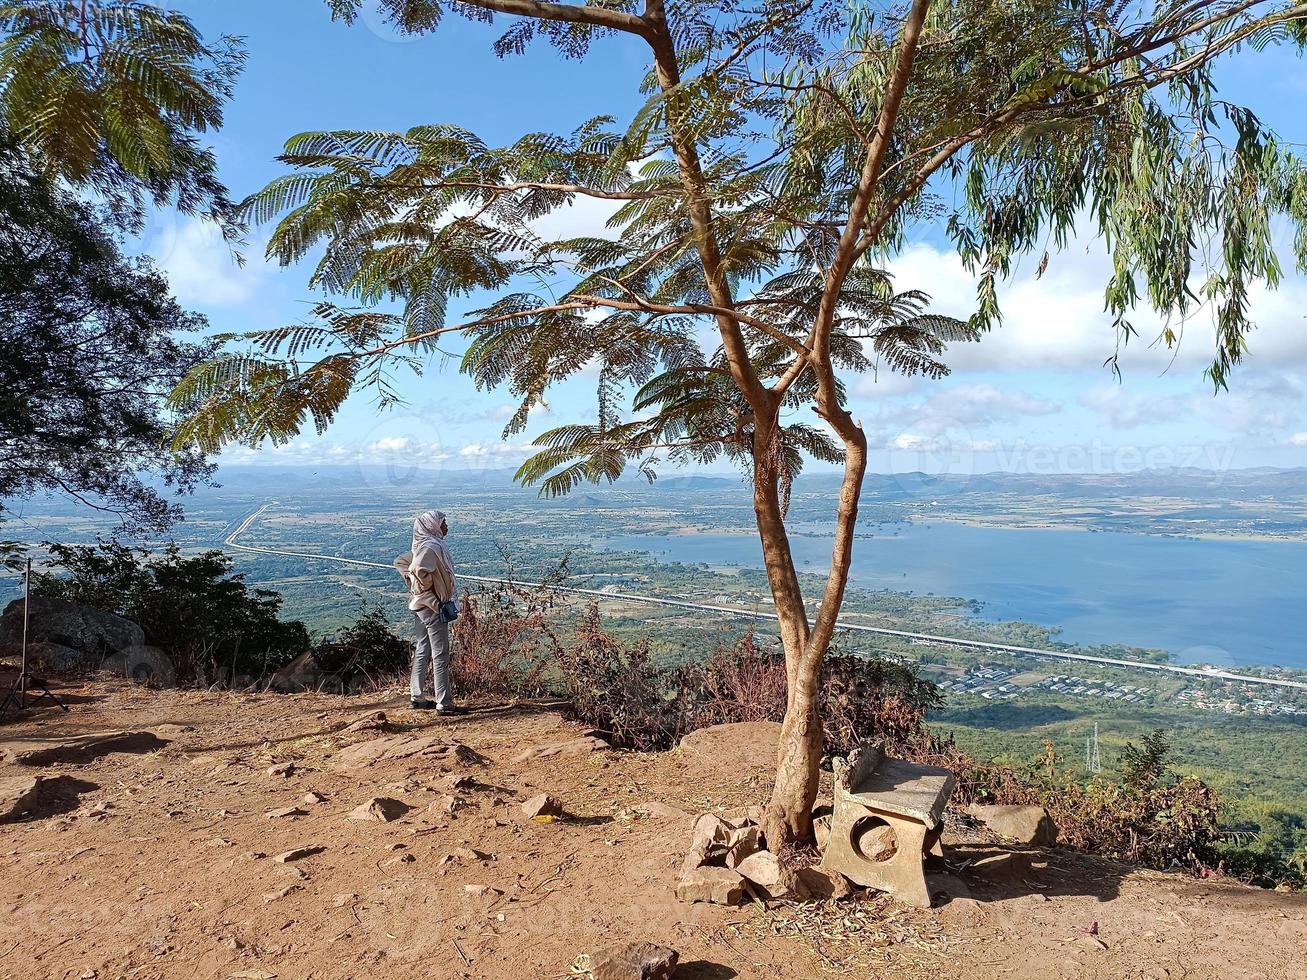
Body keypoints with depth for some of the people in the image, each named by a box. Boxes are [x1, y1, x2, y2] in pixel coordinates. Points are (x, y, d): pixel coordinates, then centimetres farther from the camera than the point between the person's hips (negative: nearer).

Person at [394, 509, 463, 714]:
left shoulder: (422, 545, 10)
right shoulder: (431, 547, -19)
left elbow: (400, 562, 20)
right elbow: (419, 570, -33)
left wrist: (413, 586, 15)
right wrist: (428, 589, -17)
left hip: (420, 605, 10)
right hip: (432, 606, -10)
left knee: (422, 651, 16)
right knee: (440, 656, -4)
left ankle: (416, 697, 25)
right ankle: (444, 704, 1)